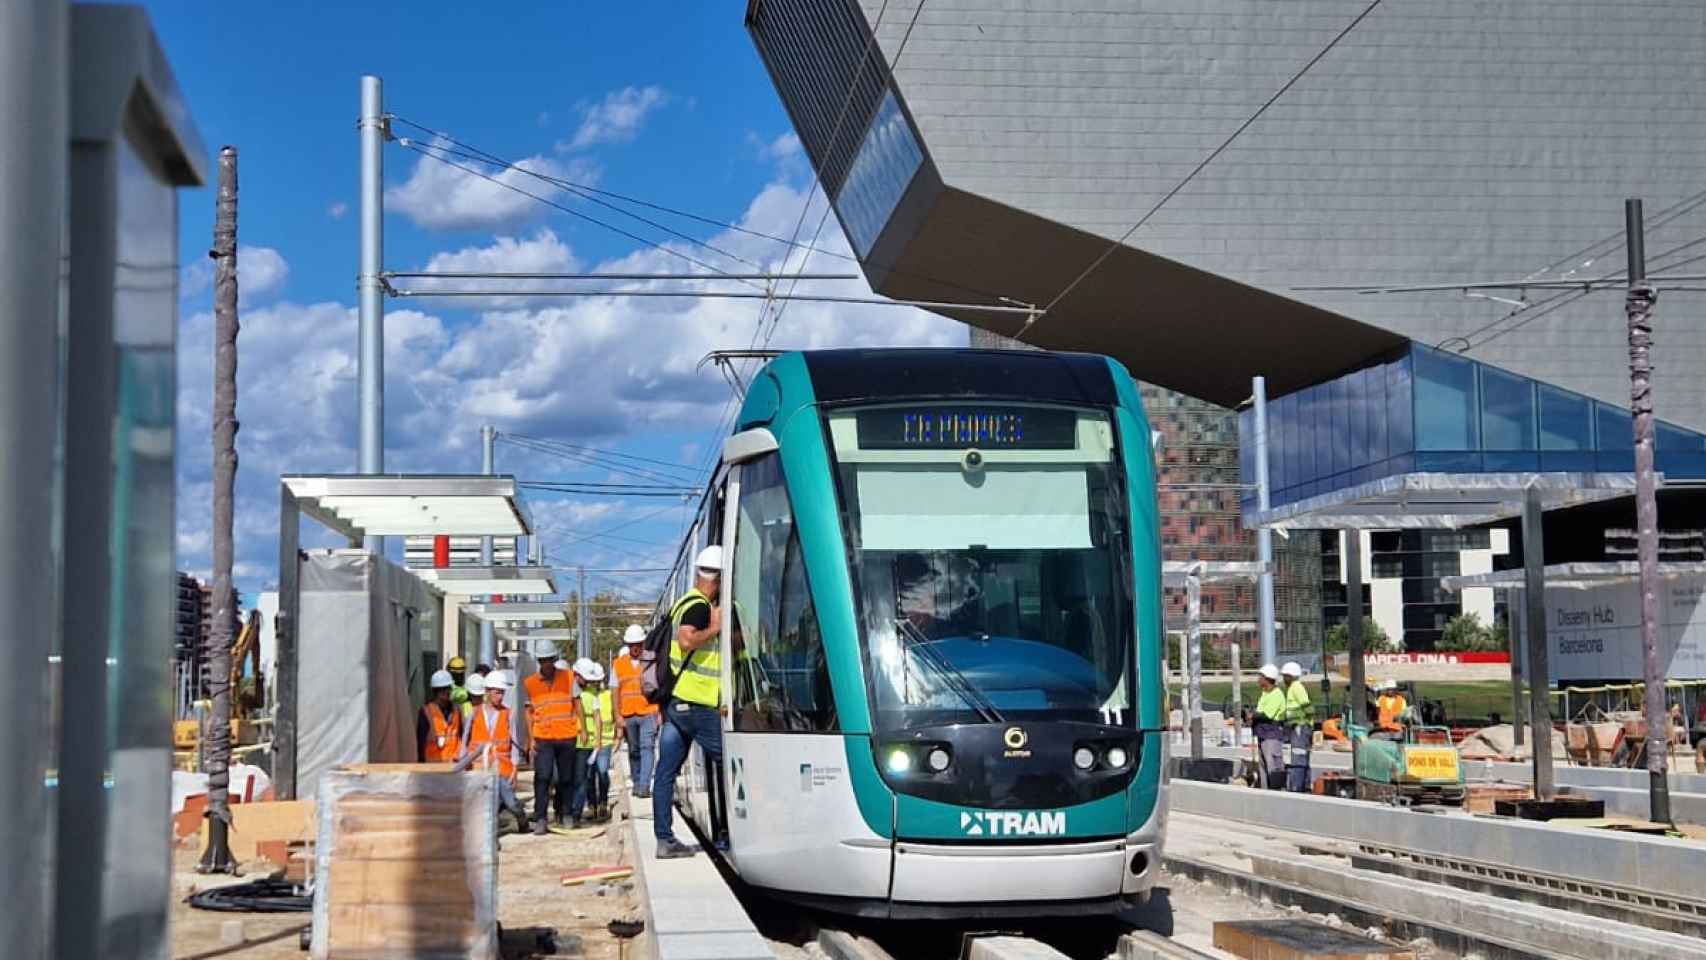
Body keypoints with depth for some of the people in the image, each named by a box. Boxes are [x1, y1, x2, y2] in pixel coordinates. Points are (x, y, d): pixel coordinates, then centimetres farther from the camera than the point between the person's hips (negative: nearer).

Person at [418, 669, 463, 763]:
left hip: (454, 761, 4)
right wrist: (422, 761, -3)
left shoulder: (456, 711, 9)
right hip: (434, 761, -4)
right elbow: (421, 739, -3)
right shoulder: (426, 710, -5)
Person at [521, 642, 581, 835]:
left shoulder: (568, 678, 4)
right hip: (542, 738, -1)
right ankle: (540, 819, -12)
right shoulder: (529, 683, 3)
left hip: (566, 737, 1)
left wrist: (581, 728, 1)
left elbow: (576, 704, 9)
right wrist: (531, 738, 1)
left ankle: (564, 815, 24)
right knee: (542, 777, -12)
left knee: (566, 778, 9)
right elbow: (529, 712, 7)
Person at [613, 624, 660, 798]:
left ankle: (644, 786, -17)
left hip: (648, 713, -3)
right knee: (634, 751, 12)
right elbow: (616, 692, 8)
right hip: (627, 716, 3)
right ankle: (636, 783, 23)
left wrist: (661, 712, -3)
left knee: (647, 748, -12)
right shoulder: (618, 664, 7)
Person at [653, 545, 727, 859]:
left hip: (674, 700, 9)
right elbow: (687, 640, -29)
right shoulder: (700, 606, -13)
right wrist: (715, 628, -17)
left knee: (666, 771, 4)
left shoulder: (683, 603, 18)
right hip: (697, 703, -9)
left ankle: (664, 839, 4)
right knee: (725, 763, 2)